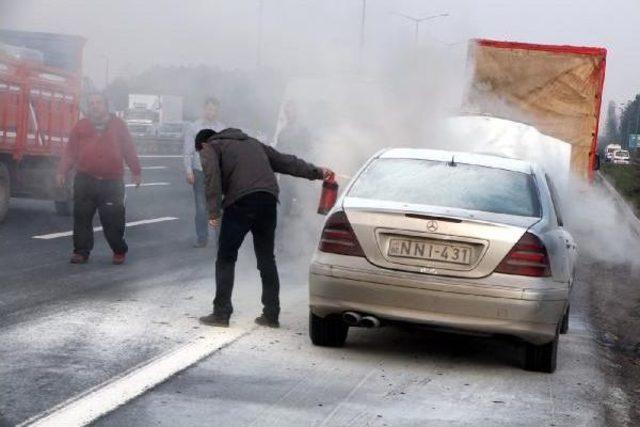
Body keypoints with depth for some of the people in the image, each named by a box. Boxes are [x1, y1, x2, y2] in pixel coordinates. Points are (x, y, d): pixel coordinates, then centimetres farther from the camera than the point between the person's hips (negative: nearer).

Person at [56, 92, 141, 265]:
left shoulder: (118, 125, 8)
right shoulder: (80, 127, 8)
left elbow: (129, 150, 11)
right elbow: (70, 152, 8)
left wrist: (135, 171, 10)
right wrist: (62, 172, 0)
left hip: (112, 183, -1)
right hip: (85, 182, 1)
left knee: (113, 219, -1)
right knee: (82, 218, 1)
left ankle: (119, 251, 16)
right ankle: (81, 251, 10)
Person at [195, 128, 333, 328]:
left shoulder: (210, 148, 14)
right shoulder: (252, 143, 33)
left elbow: (212, 177, -5)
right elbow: (285, 161, 29)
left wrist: (213, 212, -11)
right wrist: (315, 172, 32)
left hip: (240, 202, -5)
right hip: (268, 201, 5)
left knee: (226, 258, 3)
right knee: (266, 258, 12)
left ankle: (221, 313, 0)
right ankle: (271, 314, 12)